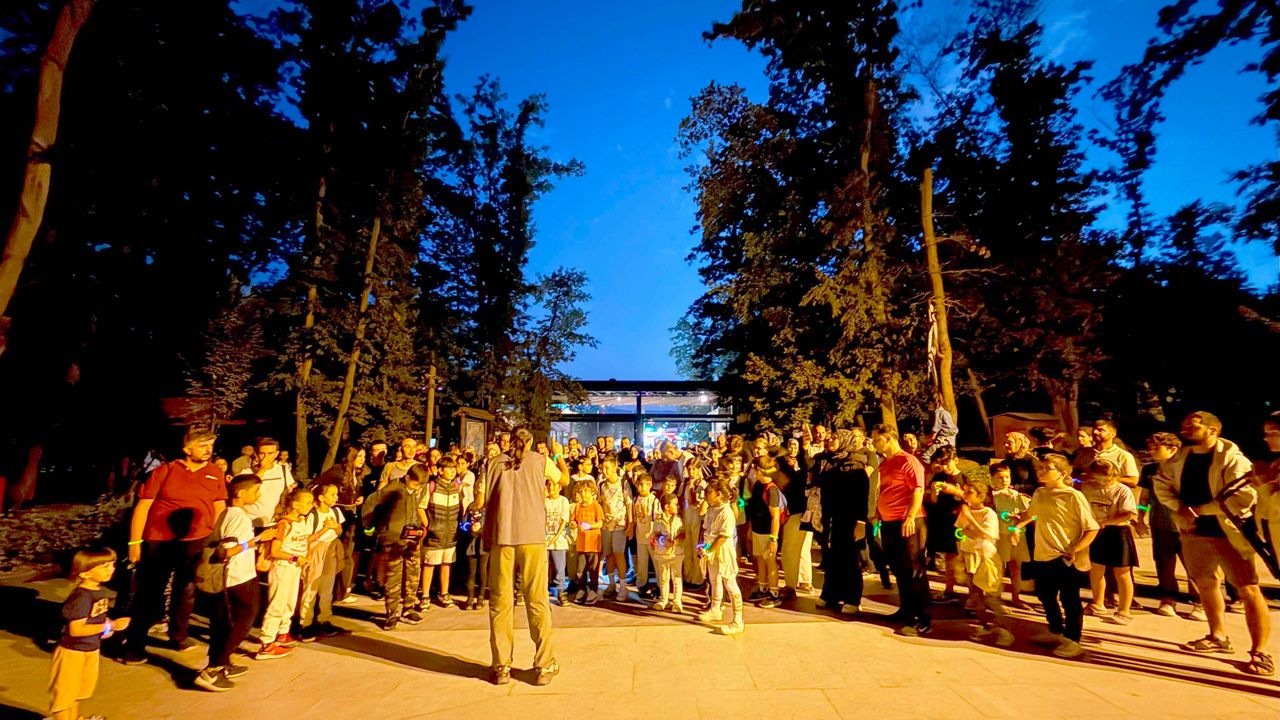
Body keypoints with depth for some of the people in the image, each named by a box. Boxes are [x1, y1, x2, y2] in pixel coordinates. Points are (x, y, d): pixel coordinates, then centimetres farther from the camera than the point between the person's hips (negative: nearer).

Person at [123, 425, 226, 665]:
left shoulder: (215, 474, 3)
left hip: (196, 542, 3)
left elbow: (220, 508, 6)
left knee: (186, 591, 17)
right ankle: (134, 645, 22)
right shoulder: (165, 471, -5)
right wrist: (135, 542, -6)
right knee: (149, 593, 6)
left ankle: (178, 636, 34)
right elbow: (142, 506, -3)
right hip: (158, 541, -3)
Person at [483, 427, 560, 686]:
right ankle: (544, 666, 12)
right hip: (533, 537, -1)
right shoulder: (540, 460, 6)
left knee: (500, 601, 11)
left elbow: (486, 502, 5)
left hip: (501, 537, 1)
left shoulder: (496, 464, 8)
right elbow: (564, 479, 22)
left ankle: (501, 667, 16)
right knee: (537, 601, 7)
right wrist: (559, 456, 38)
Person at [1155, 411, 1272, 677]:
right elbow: (1162, 484, 12)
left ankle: (1260, 652, 7)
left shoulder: (1233, 459, -16)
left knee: (1248, 590, -5)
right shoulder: (1180, 458, 3)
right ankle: (1218, 637, 35)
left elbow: (1245, 498, -23)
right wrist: (1180, 507, -5)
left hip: (1229, 533, -6)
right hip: (1195, 532, 6)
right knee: (1205, 583, 18)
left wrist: (1201, 509, -17)